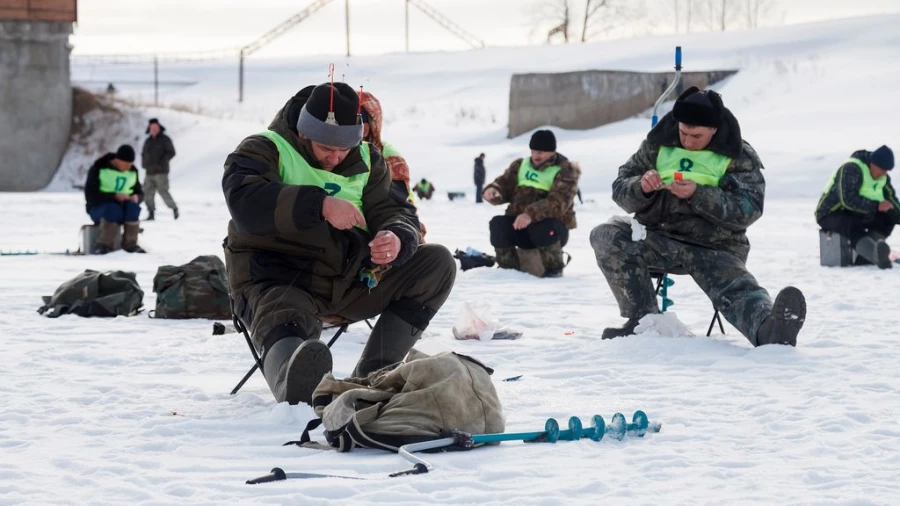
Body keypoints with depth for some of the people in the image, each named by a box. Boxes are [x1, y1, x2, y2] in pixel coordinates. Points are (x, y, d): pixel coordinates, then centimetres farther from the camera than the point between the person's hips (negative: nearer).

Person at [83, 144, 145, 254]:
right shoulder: (98, 169, -9)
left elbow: (139, 192, 15)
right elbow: (90, 195, -17)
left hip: (123, 206, 4)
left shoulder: (132, 172, 6)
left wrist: (136, 197, -12)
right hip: (99, 208, -4)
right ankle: (104, 244, -27)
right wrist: (114, 196, -28)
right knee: (113, 209, -40)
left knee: (133, 207, -33)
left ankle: (130, 244, -23)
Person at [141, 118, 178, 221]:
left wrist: (162, 161, -19)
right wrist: (144, 163, 8)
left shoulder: (165, 139, -1)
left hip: (161, 172, -6)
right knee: (148, 193, -3)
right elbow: (143, 154, 27)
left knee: (163, 191, -11)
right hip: (149, 172, 6)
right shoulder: (148, 141, 16)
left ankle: (174, 208, 8)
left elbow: (171, 152, -7)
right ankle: (151, 214, 2)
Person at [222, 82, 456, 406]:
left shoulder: (366, 160, 14)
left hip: (348, 282, 6)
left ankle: (374, 375, -19)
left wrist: (396, 240, -19)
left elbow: (396, 212, 8)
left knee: (437, 262, -8)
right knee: (283, 329, -39)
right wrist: (321, 205, -33)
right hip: (279, 281, -6)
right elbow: (245, 202, -22)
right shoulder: (265, 150, -2)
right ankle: (295, 389, -78)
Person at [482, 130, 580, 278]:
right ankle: (508, 266, -2)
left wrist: (531, 214, -41)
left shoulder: (565, 171, -8)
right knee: (498, 224, -24)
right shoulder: (520, 165, 11)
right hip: (520, 226, 4)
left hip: (552, 228, -4)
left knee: (542, 228, -38)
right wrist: (493, 191, -19)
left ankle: (554, 267, -11)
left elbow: (558, 203, -24)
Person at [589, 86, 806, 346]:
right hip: (658, 239, 3)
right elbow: (621, 189, 7)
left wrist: (698, 195, -26)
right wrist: (641, 187, -18)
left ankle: (770, 328, -64)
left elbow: (748, 209, -14)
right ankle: (643, 319, -18)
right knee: (606, 236, -22)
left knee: (738, 291, -32)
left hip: (715, 248, -3)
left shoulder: (739, 157, -2)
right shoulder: (658, 145, 6)